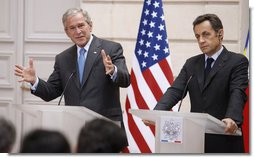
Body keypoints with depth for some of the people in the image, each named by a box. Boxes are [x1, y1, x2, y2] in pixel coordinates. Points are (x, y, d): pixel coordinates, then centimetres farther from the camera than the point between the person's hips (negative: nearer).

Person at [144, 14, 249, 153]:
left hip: (224, 141, -4)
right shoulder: (191, 64, 15)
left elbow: (238, 93, -16)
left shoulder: (238, 62, -2)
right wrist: (156, 113, -17)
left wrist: (232, 119, -36)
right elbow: (175, 91, 3)